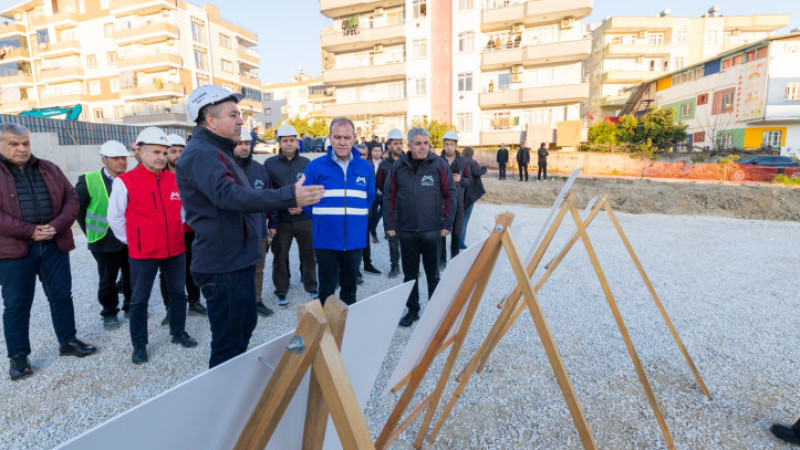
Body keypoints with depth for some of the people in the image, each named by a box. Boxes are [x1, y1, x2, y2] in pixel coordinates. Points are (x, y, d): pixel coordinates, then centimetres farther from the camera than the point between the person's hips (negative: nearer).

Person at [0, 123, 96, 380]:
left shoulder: (49, 170, 8)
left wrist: (56, 227, -11)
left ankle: (68, 341, 26)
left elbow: (71, 200, 5)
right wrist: (30, 231, -19)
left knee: (62, 296, 11)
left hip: (54, 246, 3)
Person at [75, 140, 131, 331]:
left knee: (132, 276, 13)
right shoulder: (89, 181, -8)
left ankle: (131, 306, 32)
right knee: (107, 280, 10)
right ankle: (109, 313, 25)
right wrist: (89, 230, 3)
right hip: (105, 241, -2)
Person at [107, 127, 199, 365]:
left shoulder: (175, 180, 2)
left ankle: (179, 332, 32)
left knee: (178, 292, 15)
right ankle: (139, 345, 22)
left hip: (176, 250, 4)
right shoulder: (125, 181, -9)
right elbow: (115, 218, -3)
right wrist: (132, 241, 1)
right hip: (143, 254, -4)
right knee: (140, 299, 8)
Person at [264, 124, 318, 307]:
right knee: (280, 257, 8)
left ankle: (311, 287, 28)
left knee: (309, 255, 10)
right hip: (281, 221, -1)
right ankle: (281, 291, 25)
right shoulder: (270, 164, 1)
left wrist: (303, 205, -11)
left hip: (305, 219, 1)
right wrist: (272, 222, -9)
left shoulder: (306, 163, 5)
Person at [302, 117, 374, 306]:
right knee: (326, 290, 8)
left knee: (350, 289, 17)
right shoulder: (316, 166, -6)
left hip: (355, 240, 3)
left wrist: (357, 219, 9)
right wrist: (323, 220, 4)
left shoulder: (365, 168, 2)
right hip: (326, 240, -2)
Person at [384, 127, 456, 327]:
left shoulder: (439, 164, -4)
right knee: (409, 273, 13)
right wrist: (390, 224, 1)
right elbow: (389, 196, 4)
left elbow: (450, 194, -2)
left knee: (433, 273, 10)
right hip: (406, 229, 2)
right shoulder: (399, 166, 1)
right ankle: (412, 309, 29)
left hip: (431, 229, -2)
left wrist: (447, 224, -5)